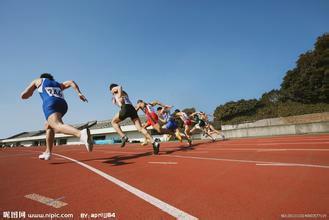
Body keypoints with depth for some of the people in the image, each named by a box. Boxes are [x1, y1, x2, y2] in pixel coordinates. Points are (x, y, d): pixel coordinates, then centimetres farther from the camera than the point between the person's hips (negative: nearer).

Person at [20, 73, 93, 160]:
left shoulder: (38, 81, 33)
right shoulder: (58, 84, 39)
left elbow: (23, 96, 31)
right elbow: (71, 82, 19)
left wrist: (30, 93, 54)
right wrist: (79, 93, 4)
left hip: (50, 103, -5)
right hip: (63, 104, 5)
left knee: (59, 126, -30)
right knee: (48, 126, 28)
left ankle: (81, 134, -60)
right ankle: (48, 152, 28)